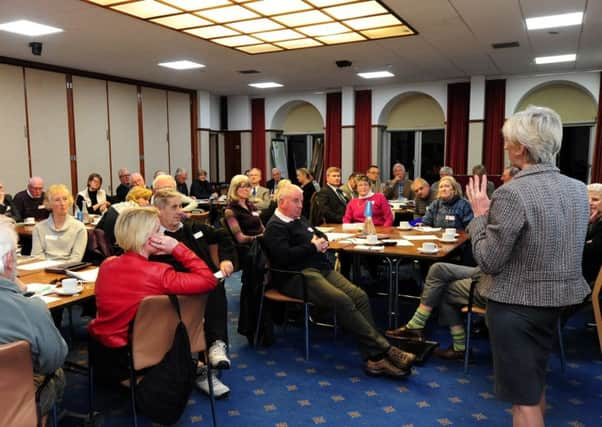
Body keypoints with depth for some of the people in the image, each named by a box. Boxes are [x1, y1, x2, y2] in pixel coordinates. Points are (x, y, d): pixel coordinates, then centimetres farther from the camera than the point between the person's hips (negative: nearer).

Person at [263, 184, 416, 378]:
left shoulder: (299, 220, 25)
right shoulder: (275, 227, -2)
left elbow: (320, 234, 34)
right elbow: (284, 256, -17)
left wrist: (323, 241, 8)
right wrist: (313, 247, -7)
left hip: (322, 268, 9)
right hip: (298, 275, -8)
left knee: (360, 296, -16)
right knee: (342, 301, -30)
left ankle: (374, 358, -21)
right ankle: (383, 349, -24)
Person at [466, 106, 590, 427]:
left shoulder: (511, 194, -24)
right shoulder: (578, 189, 0)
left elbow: (488, 263, -18)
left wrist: (480, 215, -8)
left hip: (517, 304, -8)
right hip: (556, 300, 8)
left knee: (523, 397, 7)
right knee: (535, 384, 27)